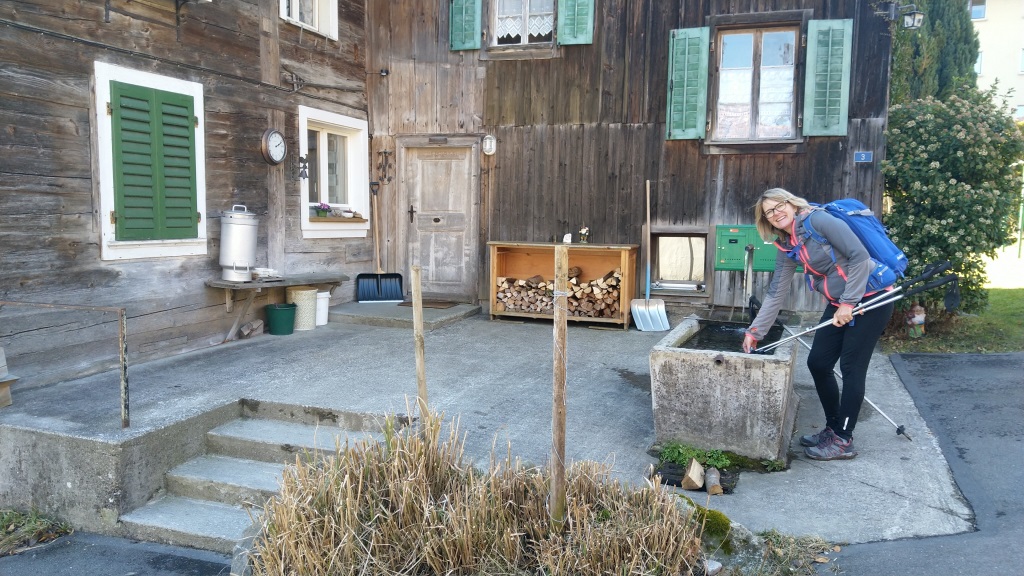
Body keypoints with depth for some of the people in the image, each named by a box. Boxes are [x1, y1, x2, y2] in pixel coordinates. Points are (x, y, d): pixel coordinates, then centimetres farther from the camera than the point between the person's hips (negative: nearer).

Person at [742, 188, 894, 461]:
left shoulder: (819, 220, -18)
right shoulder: (787, 247, 5)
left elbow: (860, 256, -23)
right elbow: (776, 293, 8)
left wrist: (849, 303, -21)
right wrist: (755, 331, 4)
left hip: (869, 299, -8)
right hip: (839, 304, 8)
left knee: (851, 368, -4)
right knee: (817, 363, 7)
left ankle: (843, 441, 8)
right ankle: (833, 428, 24)